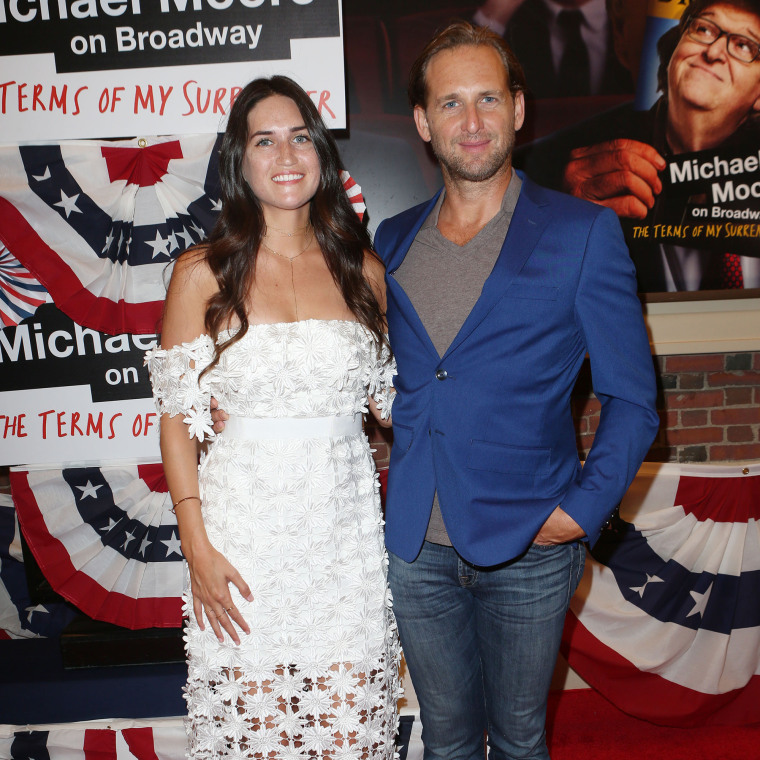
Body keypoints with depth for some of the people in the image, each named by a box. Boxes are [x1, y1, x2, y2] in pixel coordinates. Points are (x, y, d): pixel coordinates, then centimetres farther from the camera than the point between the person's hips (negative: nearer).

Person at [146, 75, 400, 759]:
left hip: (347, 522, 2)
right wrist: (197, 547, -7)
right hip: (247, 525, -2)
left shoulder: (361, 269, 5)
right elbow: (178, 415, -2)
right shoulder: (204, 273, -3)